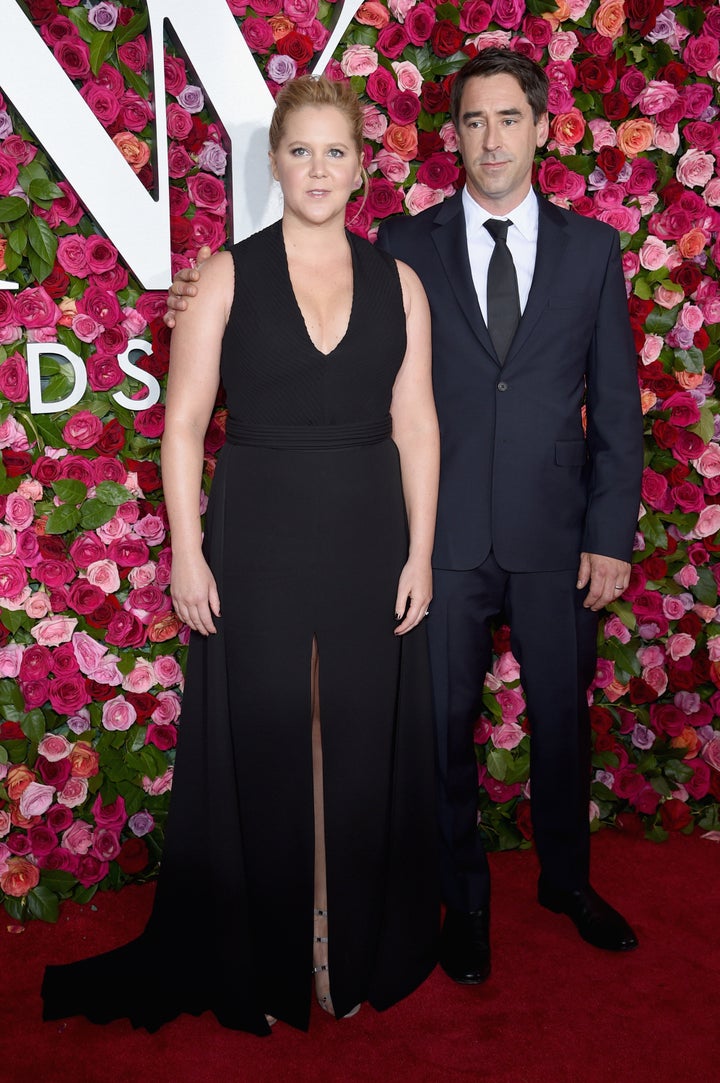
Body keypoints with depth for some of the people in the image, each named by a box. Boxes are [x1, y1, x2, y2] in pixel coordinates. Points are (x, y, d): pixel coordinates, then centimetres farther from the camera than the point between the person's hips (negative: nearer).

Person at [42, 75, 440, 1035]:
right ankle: (263, 964, 30)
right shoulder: (229, 276, -1)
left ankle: (357, 953, 33)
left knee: (362, 749, 11)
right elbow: (183, 423, -3)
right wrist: (186, 554, -9)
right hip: (258, 542, -1)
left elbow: (416, 425, 3)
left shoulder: (397, 283, 5)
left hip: (369, 543, 2)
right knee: (262, 748, 8)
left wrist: (420, 554, -2)